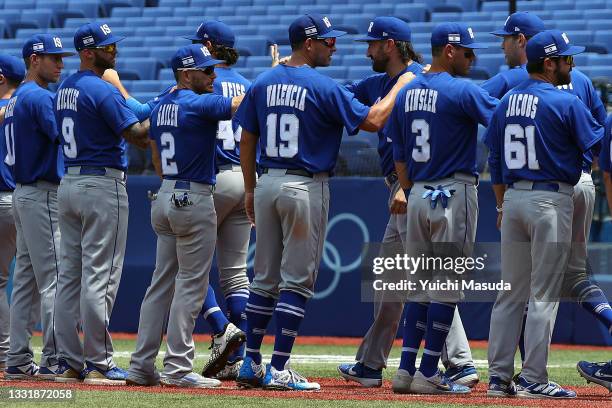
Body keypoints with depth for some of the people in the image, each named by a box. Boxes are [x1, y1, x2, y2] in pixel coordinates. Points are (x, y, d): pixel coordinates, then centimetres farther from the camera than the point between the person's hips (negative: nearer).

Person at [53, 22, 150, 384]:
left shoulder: (64, 90, 13)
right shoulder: (103, 90, -14)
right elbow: (136, 134, -18)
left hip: (68, 184, 9)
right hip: (103, 185, -9)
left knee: (69, 276, 8)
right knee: (99, 276, -7)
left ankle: (69, 362, 9)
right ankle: (99, 364, -7)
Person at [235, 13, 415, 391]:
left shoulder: (263, 84, 7)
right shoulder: (323, 87, -12)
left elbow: (247, 140, 11)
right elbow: (372, 121, -12)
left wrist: (250, 190, 19)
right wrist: (399, 86, 2)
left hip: (267, 185, 6)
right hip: (307, 188, -6)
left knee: (265, 278, 12)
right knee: (297, 281, -1)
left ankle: (252, 365, 13)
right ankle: (278, 371, -4)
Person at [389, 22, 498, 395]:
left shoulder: (406, 94, 10)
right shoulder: (462, 92, -12)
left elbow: (399, 156, 14)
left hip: (418, 196, 7)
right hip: (454, 195, -7)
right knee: (447, 285, -3)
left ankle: (406, 370, 8)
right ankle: (428, 374, -4)